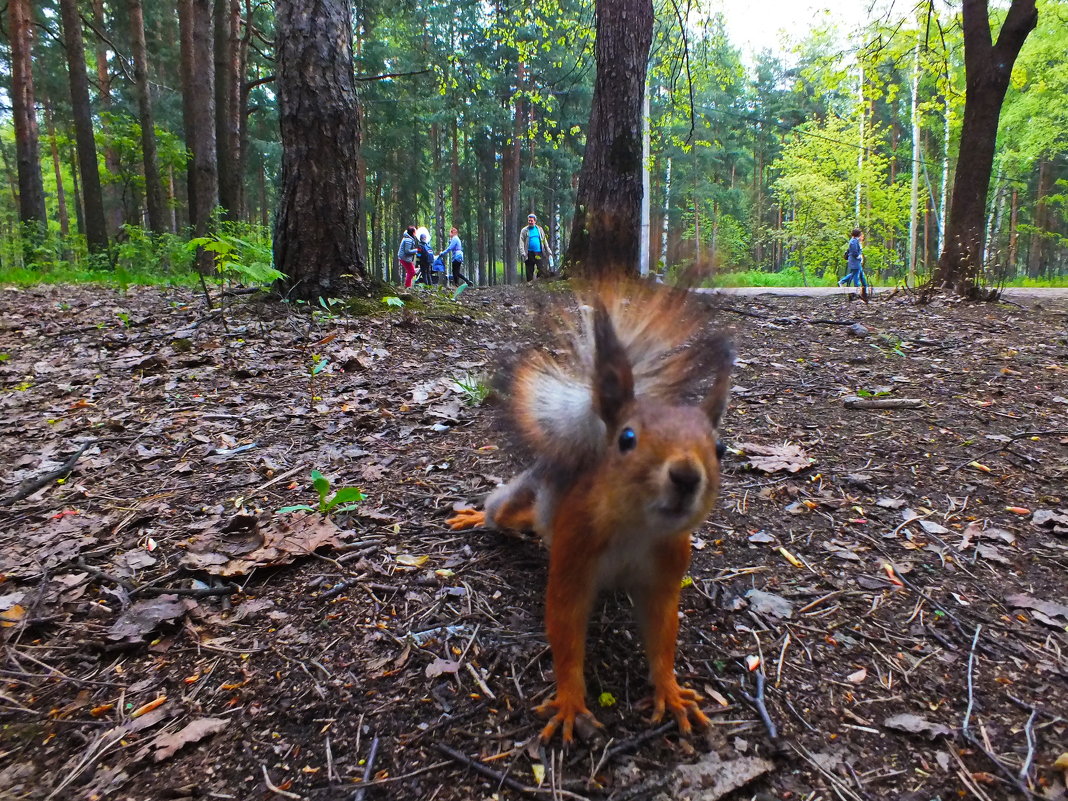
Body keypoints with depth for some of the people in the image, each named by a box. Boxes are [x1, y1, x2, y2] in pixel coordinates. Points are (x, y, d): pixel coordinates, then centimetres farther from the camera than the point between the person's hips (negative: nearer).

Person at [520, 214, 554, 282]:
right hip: (529, 254, -1)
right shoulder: (524, 231, 6)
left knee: (542, 271, -8)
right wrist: (523, 253, -14)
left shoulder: (539, 229, 12)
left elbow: (545, 242, 15)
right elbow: (521, 243, 0)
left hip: (539, 253, 1)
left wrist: (549, 252, 10)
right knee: (529, 272, 3)